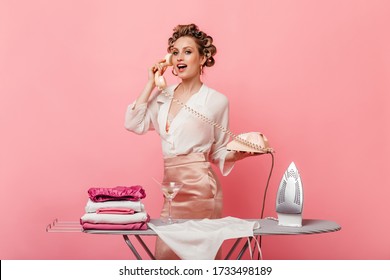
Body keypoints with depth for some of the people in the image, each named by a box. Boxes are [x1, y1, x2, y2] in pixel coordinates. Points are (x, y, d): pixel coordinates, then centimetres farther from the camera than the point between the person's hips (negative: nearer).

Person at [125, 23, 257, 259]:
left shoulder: (216, 101, -1)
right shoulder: (164, 96, 12)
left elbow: (219, 152, 5)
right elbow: (134, 124, 2)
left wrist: (238, 153, -16)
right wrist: (151, 84, 4)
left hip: (199, 186, -5)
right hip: (171, 185, 5)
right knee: (165, 252, 9)